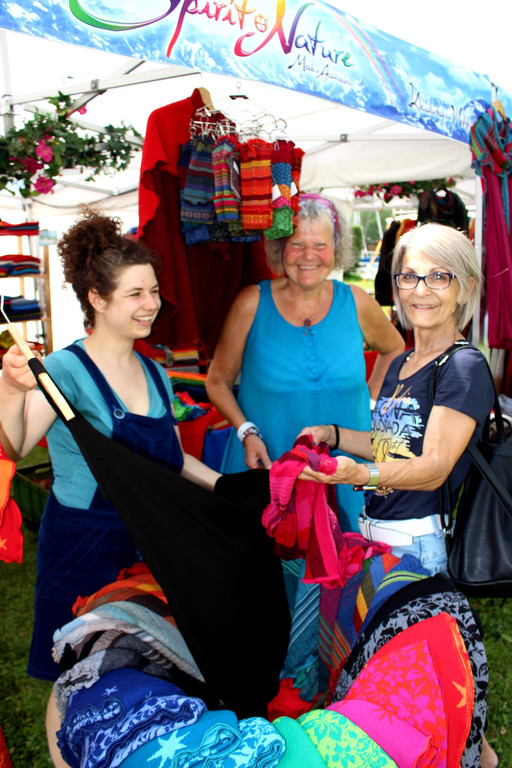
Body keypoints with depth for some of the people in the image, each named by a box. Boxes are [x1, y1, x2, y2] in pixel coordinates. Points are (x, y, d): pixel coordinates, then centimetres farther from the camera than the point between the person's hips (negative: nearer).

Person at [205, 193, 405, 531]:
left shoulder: (355, 303, -1)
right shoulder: (252, 303, -6)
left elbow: (394, 349, 20)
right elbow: (218, 382, 3)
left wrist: (368, 400, 9)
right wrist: (247, 432, -10)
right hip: (267, 465, -1)